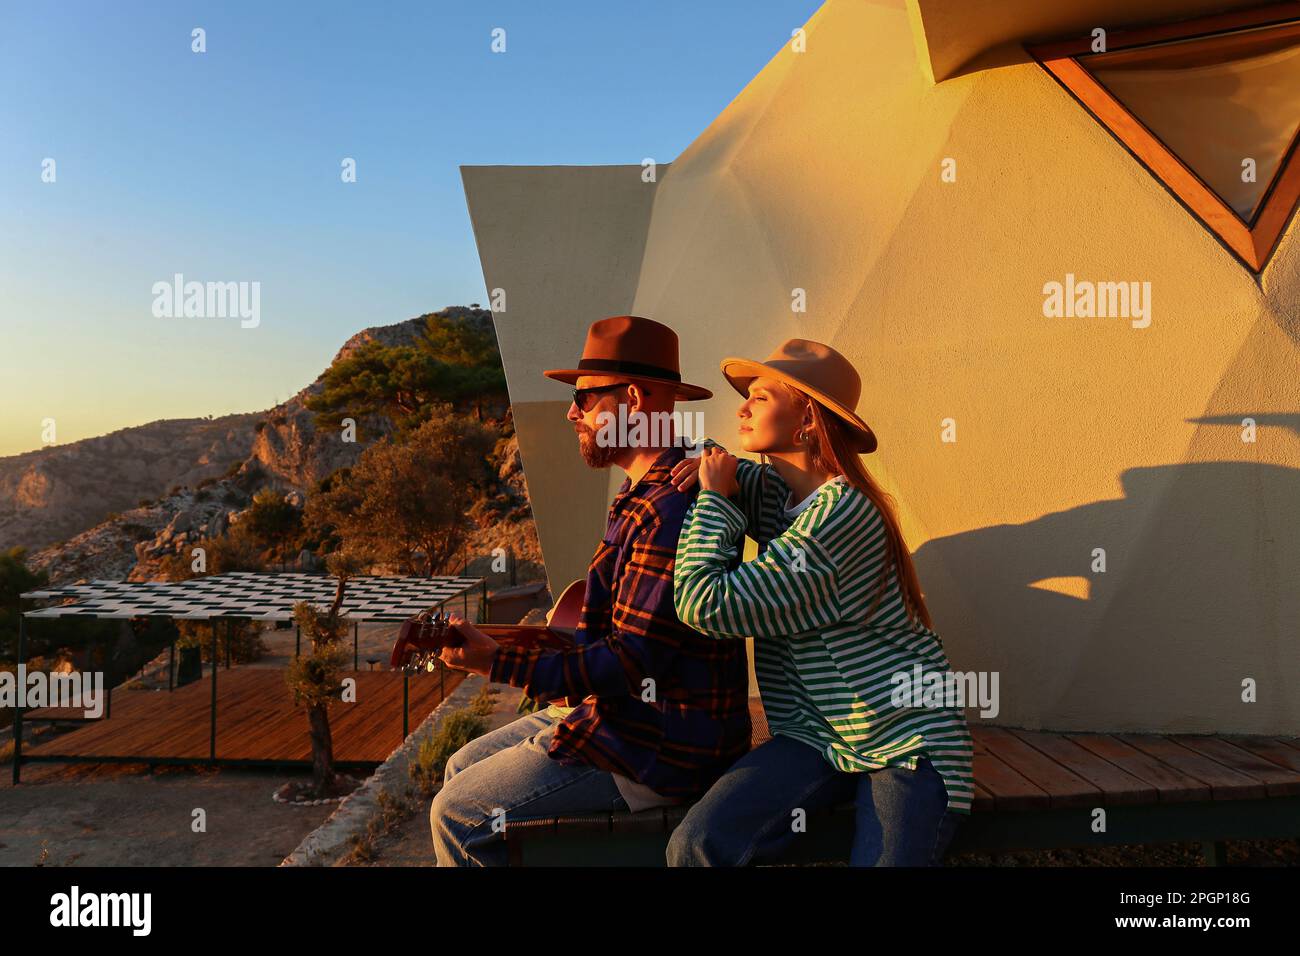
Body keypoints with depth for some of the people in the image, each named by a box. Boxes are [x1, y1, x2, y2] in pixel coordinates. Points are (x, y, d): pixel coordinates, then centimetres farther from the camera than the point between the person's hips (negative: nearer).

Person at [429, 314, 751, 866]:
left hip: (656, 755, -10)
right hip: (619, 713, 10)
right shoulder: (641, 496, 11)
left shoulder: (670, 511, -25)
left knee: (456, 813, -6)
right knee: (462, 768, 16)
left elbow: (630, 664, -26)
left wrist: (500, 664, -25)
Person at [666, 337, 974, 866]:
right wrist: (712, 469, 4)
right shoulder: (774, 490, 3)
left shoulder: (839, 514, -22)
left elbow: (704, 603, -24)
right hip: (816, 736, 6)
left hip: (904, 738, -5)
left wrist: (714, 496, -11)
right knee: (695, 843, -18)